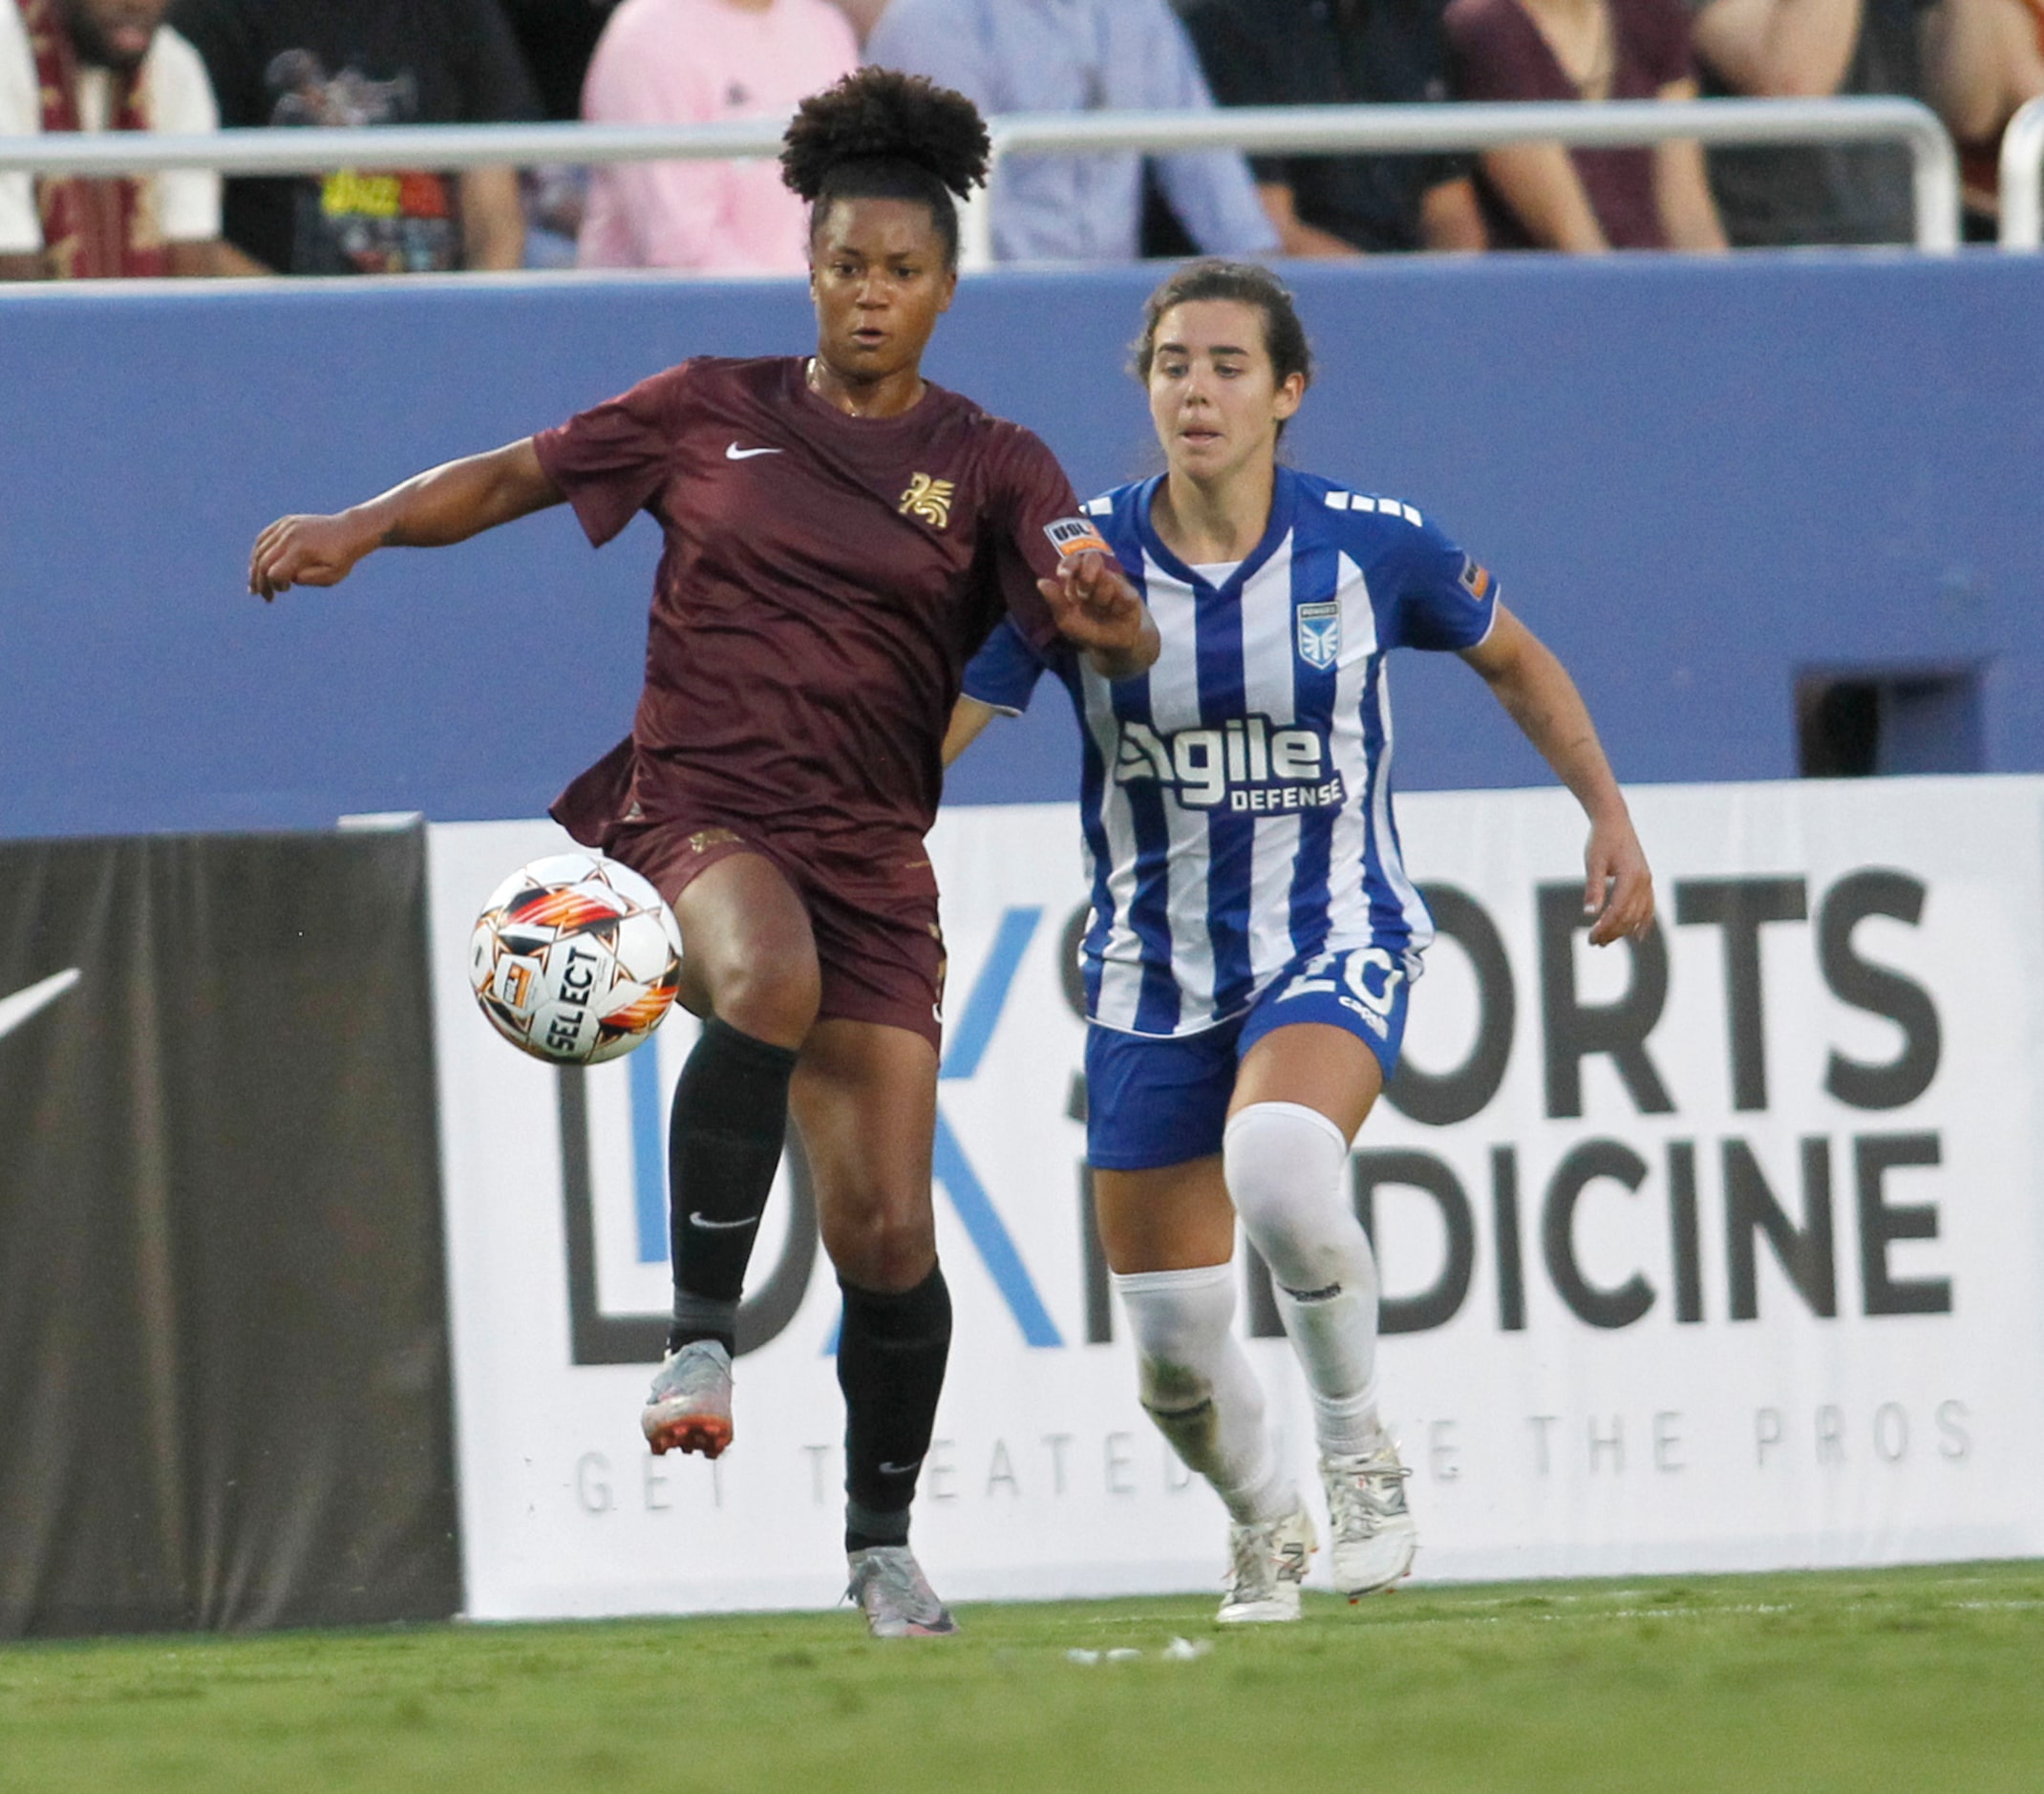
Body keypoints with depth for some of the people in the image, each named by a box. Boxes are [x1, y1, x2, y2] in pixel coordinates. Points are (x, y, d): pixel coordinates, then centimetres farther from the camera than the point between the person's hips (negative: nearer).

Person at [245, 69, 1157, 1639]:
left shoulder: (988, 468, 6)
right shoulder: (709, 415, 8)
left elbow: (1119, 643, -8)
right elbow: (517, 477, 14)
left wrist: (1105, 612, -32)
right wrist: (362, 527, -3)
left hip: (870, 855, 1)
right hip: (692, 813, -1)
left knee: (886, 1233, -5)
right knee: (770, 981, -39)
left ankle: (883, 1541, 16)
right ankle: (701, 1337, -32)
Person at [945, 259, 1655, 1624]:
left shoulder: (1370, 545, -8)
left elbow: (1513, 659, 12)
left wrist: (1611, 820, 7)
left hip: (1334, 947, -2)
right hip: (1153, 980, 2)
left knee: (1277, 1168, -36)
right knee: (1171, 1348, 3)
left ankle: (1358, 1446, -10)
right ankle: (1264, 1527, 37)